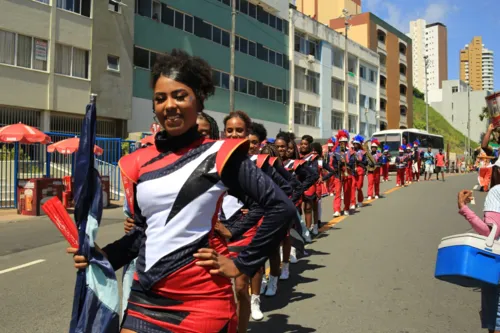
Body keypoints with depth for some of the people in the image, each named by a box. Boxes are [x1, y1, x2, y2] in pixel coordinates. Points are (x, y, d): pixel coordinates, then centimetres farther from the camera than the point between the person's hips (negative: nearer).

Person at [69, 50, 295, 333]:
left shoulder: (219, 155, -9)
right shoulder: (141, 161, 4)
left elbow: (281, 207, -10)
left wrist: (242, 264, -8)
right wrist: (101, 257, -1)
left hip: (201, 299, -4)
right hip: (146, 296, 4)